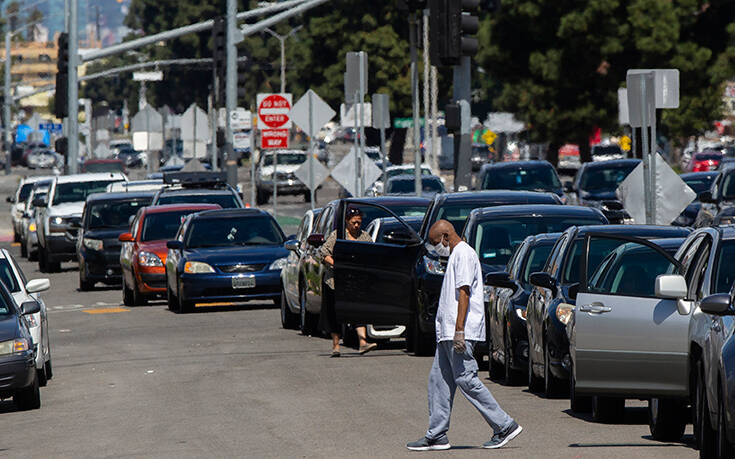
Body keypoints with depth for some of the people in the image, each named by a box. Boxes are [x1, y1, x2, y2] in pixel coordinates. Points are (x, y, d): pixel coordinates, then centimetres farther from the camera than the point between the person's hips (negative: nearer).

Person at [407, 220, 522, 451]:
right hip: (447, 333, 11)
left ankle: (505, 426, -7)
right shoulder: (456, 255, 21)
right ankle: (436, 436, 8)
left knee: (466, 380, -10)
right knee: (439, 379, 7)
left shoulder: (464, 254, -11)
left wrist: (459, 331, -24)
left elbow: (464, 293, -19)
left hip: (461, 333, -11)